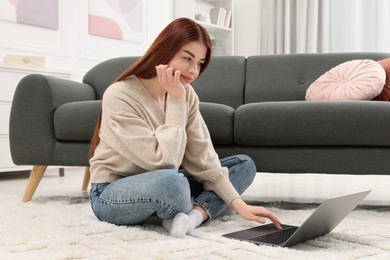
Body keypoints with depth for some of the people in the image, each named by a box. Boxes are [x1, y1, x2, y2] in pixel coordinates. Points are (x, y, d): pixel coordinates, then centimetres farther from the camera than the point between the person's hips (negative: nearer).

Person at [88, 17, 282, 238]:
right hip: (111, 194, -7)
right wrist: (176, 102, -27)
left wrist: (238, 203, -17)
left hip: (163, 182, 7)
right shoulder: (120, 96, -24)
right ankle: (199, 212, -7)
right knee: (171, 182, -40)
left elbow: (201, 156, -7)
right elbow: (164, 161, -30)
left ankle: (194, 215, -21)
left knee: (244, 165, 1)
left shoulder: (185, 94, -3)